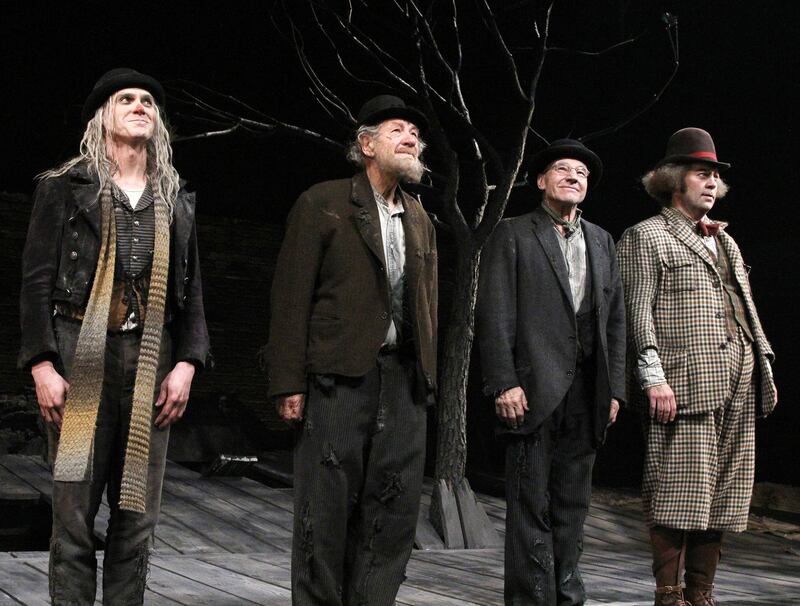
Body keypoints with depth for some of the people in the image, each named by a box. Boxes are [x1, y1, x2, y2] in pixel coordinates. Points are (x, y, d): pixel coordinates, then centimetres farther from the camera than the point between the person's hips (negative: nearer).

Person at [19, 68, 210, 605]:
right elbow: (37, 281, 0)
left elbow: (192, 291, 14)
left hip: (152, 364, 4)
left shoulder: (176, 201, 16)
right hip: (81, 359, -3)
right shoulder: (64, 188, 6)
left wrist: (186, 364, 1)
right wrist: (42, 364, -9)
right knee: (74, 512, -4)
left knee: (138, 514, 5)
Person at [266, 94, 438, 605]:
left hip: (405, 379, 6)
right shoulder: (322, 204, 1)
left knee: (393, 511, 4)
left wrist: (429, 376, 11)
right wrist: (289, 383, -10)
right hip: (339, 374, -5)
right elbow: (291, 298, -4)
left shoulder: (420, 222, 18)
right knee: (326, 508, -3)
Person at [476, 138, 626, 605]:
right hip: (535, 387, -5)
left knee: (573, 504, 10)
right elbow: (494, 314, -5)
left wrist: (614, 388, 8)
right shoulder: (513, 235, 2)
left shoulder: (602, 242, 18)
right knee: (531, 505, -4)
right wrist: (505, 383, -14)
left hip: (587, 392, 5)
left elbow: (615, 320, 16)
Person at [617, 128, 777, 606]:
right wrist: (653, 377, -16)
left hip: (739, 387, 7)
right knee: (680, 496, -9)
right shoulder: (647, 237, 1)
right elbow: (638, 312, -8)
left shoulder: (724, 239, 24)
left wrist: (765, 365, 16)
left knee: (720, 497, 7)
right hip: (684, 385, -7)